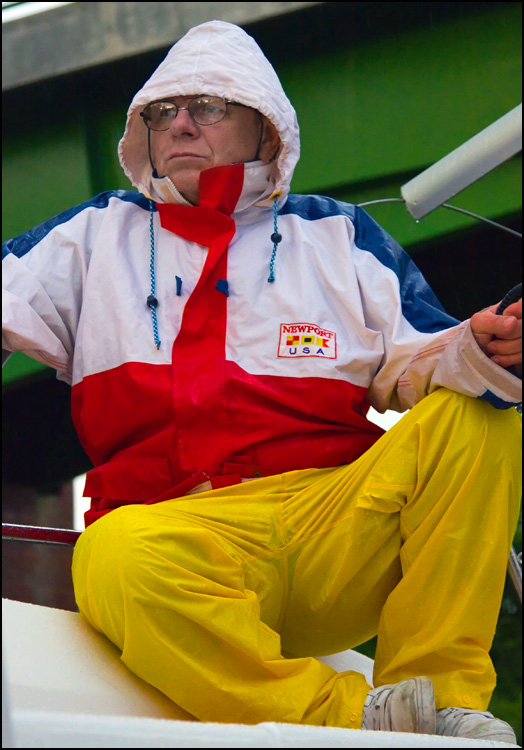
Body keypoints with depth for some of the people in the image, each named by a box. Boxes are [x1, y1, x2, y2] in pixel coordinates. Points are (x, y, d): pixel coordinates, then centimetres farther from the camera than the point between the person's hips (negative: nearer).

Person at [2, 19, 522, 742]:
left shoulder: (339, 233, 24)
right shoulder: (99, 234, 25)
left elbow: (410, 361, 12)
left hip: (343, 527, 2)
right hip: (176, 528, -2)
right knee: (123, 557, -38)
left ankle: (441, 694, -22)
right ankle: (354, 716, -36)